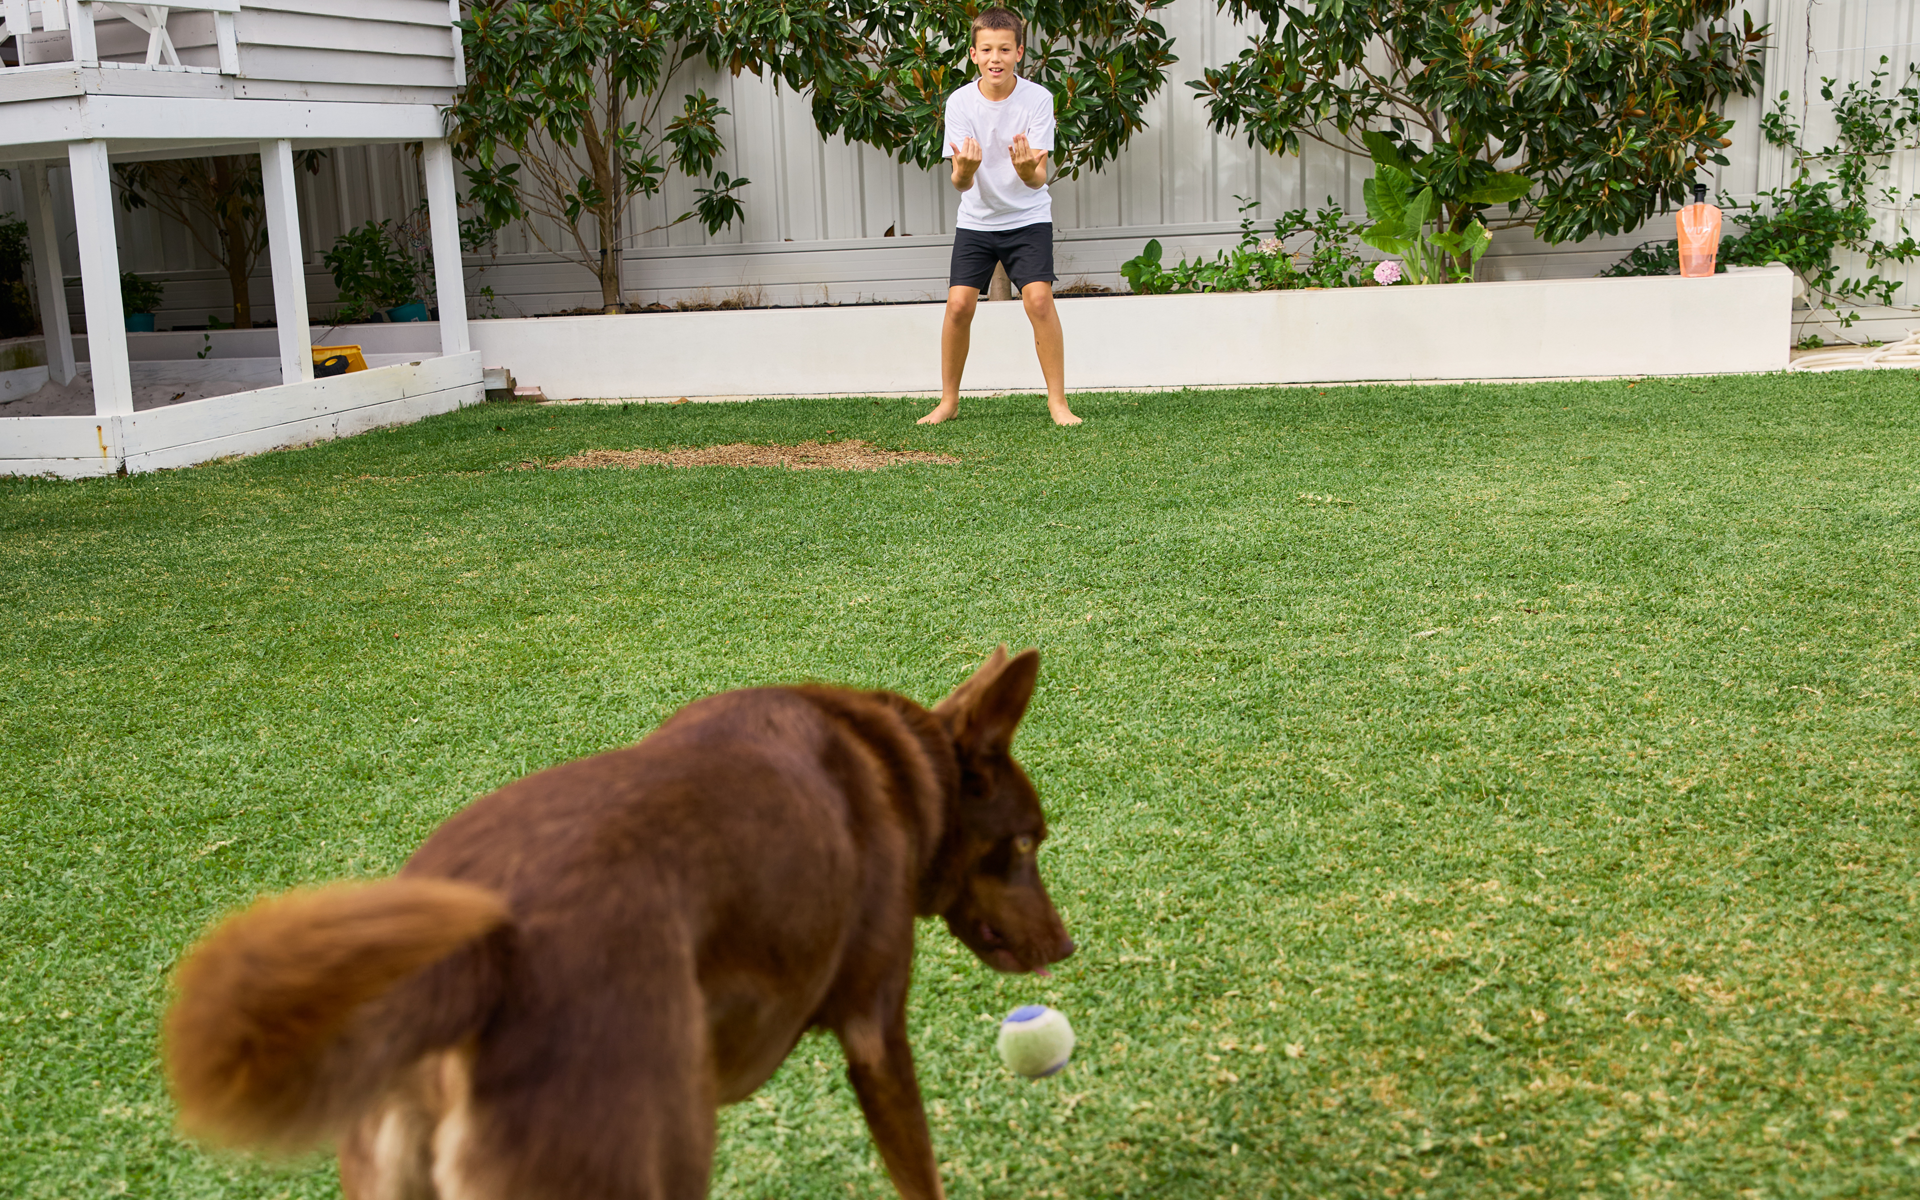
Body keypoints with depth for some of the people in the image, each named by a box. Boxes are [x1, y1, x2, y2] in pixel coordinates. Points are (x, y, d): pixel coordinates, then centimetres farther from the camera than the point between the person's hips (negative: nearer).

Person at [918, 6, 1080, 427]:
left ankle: (1057, 401, -6)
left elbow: (1038, 180, -18)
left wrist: (1028, 169, -42)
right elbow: (961, 184, -15)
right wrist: (964, 170, -38)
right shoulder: (959, 102, -11)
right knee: (959, 304, -9)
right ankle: (949, 400, 9)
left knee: (1039, 299, -18)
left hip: (1028, 218, -1)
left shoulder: (1038, 99, -14)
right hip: (976, 219, 1)